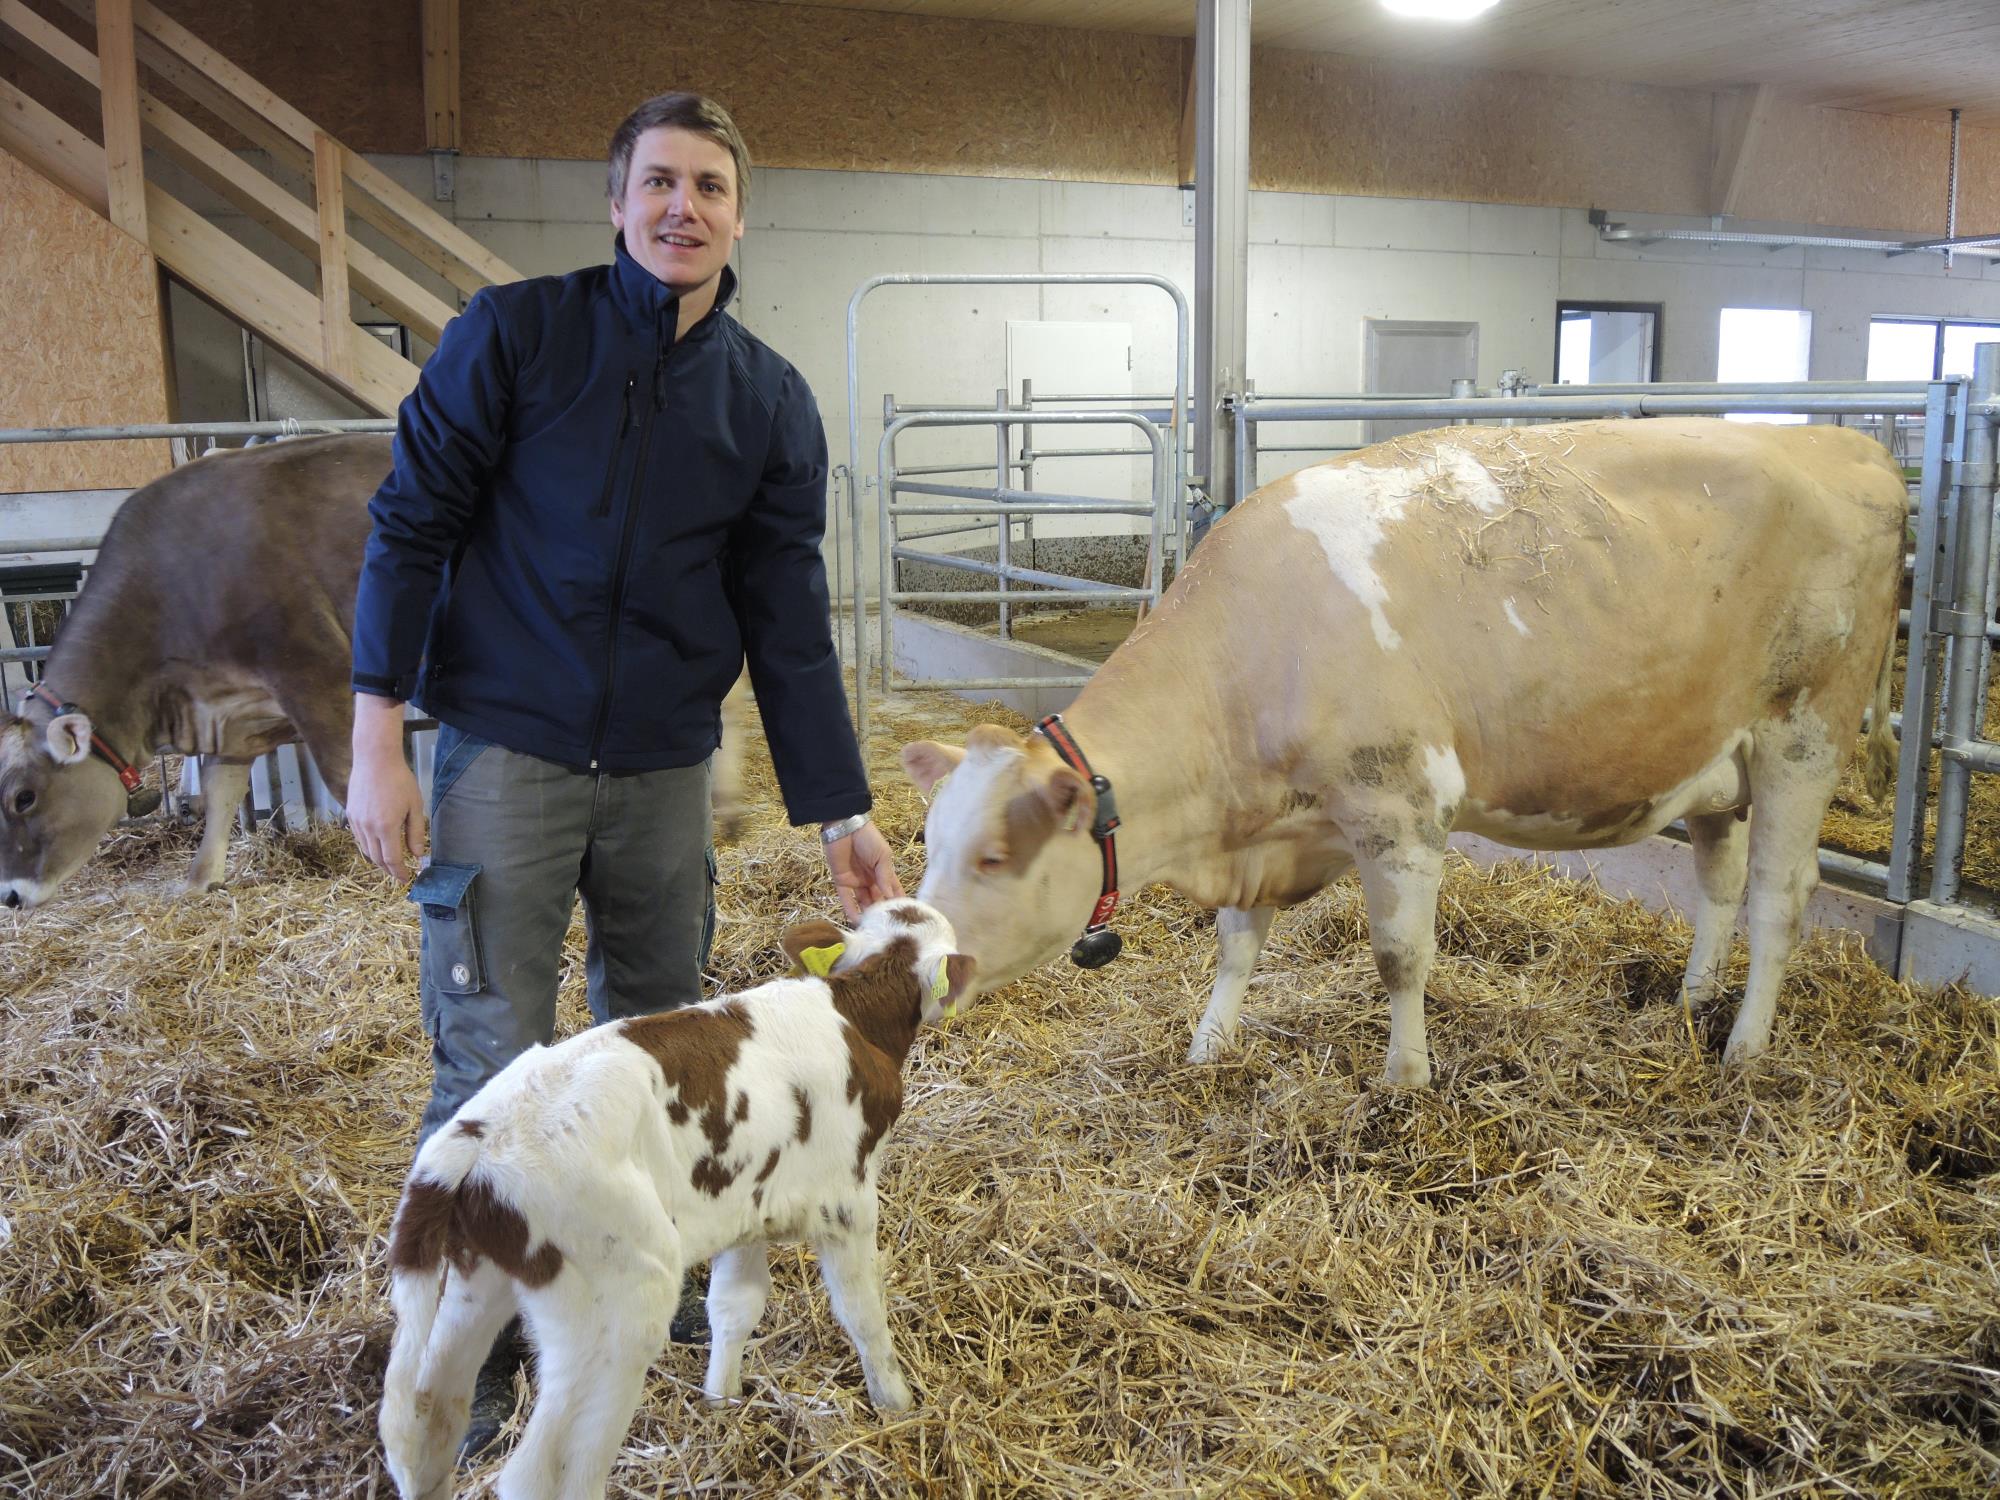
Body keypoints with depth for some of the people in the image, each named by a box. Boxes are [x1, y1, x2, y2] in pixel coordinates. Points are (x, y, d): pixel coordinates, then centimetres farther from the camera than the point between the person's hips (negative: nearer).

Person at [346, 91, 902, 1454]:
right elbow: (410, 527, -4)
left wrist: (840, 813, 0)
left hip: (666, 771, 3)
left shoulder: (772, 403, 2)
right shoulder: (515, 333, -5)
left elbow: (789, 623, 3)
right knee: (491, 1066, -1)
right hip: (504, 753, -3)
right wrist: (378, 742, -10)